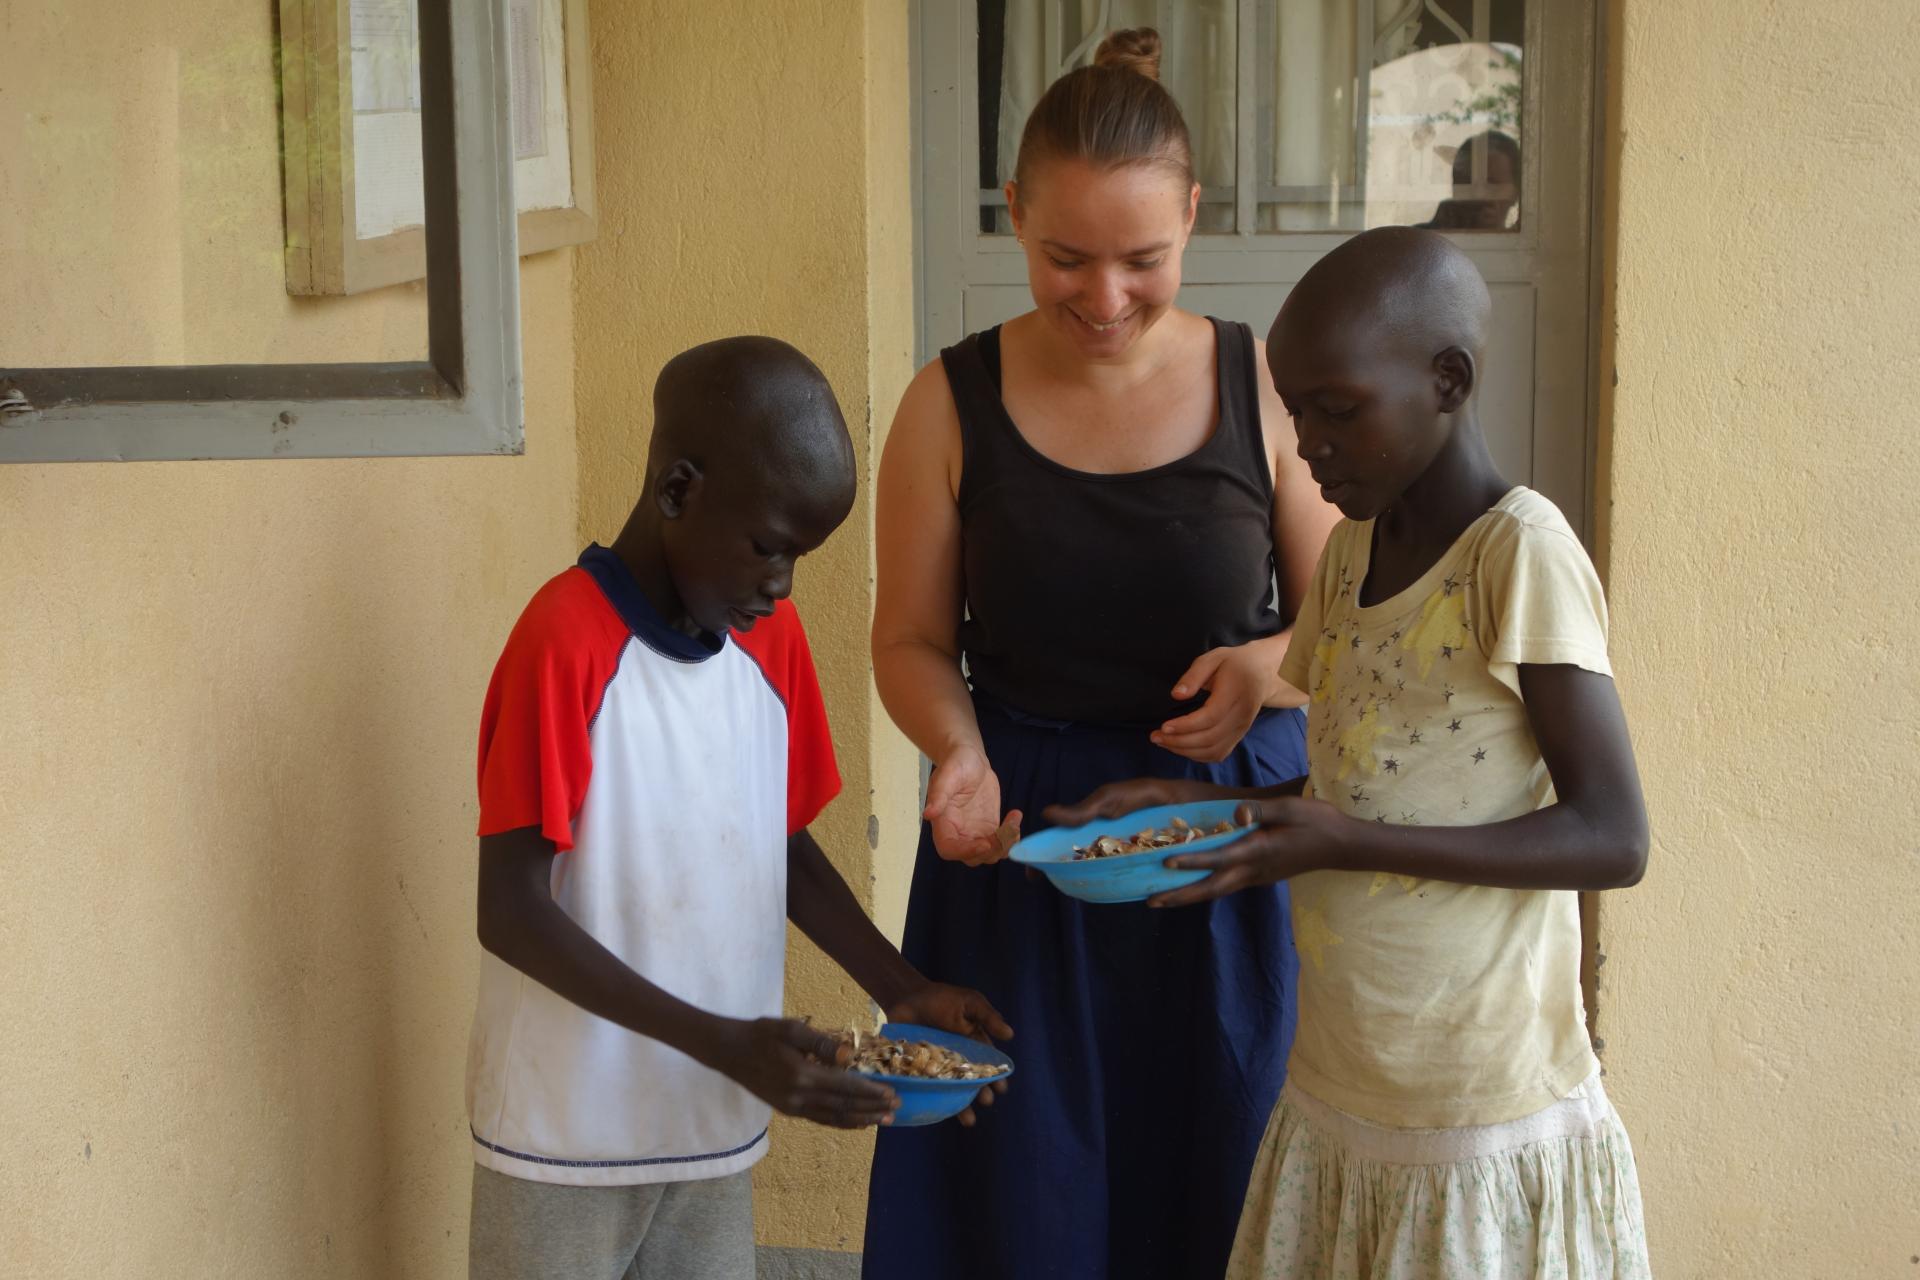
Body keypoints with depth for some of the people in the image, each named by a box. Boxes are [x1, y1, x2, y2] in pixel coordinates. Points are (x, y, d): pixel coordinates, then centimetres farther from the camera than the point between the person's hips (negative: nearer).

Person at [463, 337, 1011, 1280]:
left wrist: (901, 989, -1)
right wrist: (724, 1042, -24)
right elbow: (511, 913, -19)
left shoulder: (772, 639, 2)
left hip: (714, 1129, 6)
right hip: (566, 1134, -5)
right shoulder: (566, 642, -17)